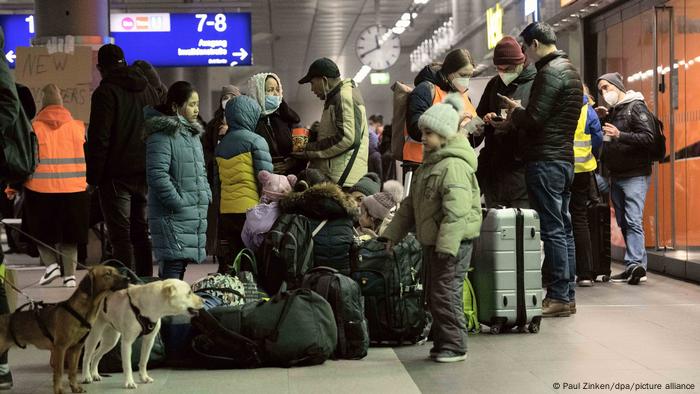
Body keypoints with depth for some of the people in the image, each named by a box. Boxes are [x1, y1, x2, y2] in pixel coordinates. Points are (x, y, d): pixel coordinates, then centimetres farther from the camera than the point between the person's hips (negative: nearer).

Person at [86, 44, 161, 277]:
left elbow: (99, 139, -13)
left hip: (117, 176, -6)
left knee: (120, 237, -4)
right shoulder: (149, 90, 15)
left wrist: (93, 177, -8)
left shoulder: (105, 92, -7)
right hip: (147, 176, 6)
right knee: (142, 234, 13)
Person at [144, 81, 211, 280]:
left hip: (196, 216, 9)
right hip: (173, 216, -9)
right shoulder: (162, 134, -12)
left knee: (182, 263, 12)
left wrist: (206, 196, 11)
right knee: (173, 264, -12)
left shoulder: (192, 134, 18)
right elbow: (157, 174, -20)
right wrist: (179, 202, -18)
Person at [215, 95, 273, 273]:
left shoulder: (221, 145, 13)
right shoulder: (255, 141, -6)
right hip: (250, 210, -6)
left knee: (227, 266, 7)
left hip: (225, 212, 6)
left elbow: (217, 180, 15)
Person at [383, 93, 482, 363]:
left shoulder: (454, 166, -16)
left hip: (453, 243, -10)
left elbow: (456, 211, -25)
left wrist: (447, 245, -29)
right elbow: (411, 203, 22)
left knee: (445, 294, -8)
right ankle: (442, 342, 23)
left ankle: (454, 346, 1)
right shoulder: (429, 164, 16)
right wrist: (394, 233, 19)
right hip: (431, 242, 10)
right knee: (434, 296, 14)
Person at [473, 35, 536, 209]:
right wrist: (486, 120, 0)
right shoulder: (494, 85, 15)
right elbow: (479, 116, 23)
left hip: (520, 166, -6)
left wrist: (512, 124, -22)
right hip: (494, 165, 6)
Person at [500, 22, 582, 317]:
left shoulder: (550, 72, -12)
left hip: (545, 161, -10)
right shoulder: (569, 69, 19)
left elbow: (533, 119, -18)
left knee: (552, 230, -7)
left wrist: (514, 111, 1)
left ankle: (558, 297, -5)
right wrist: (519, 111, 12)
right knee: (564, 228, 11)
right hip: (565, 158, 10)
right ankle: (568, 294, 16)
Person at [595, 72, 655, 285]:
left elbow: (648, 138, -17)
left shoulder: (636, 107, -6)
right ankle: (635, 267, 11)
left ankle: (635, 264, -21)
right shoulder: (612, 111, 18)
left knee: (633, 220, -16)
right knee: (623, 223, 8)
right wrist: (604, 119, 9)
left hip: (635, 175, -8)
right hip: (616, 176, 8)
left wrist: (620, 135, -26)